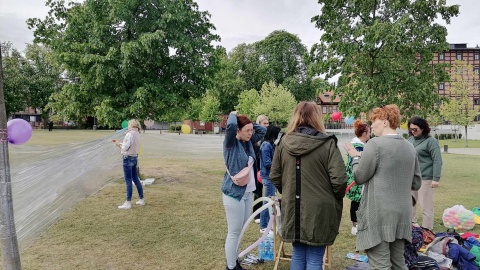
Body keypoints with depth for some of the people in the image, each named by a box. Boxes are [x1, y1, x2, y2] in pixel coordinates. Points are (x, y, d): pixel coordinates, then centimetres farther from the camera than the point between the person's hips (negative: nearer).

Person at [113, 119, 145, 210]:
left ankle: (128, 203, 3)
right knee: (136, 179, 17)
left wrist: (119, 144, 2)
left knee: (128, 181, -3)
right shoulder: (137, 134, 10)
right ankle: (141, 199, 25)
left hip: (128, 158, -9)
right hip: (135, 158, 9)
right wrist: (119, 143, 15)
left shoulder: (130, 134, -17)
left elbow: (125, 147, -17)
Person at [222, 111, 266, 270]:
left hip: (248, 192, 8)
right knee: (234, 232, 2)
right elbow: (231, 125, -31)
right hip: (234, 192, -8)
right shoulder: (231, 143, -13)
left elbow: (263, 130, 17)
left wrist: (250, 123, 5)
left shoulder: (249, 142, 8)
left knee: (242, 230, 17)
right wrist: (233, 115, -11)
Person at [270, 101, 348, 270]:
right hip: (319, 211, -4)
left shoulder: (284, 142, 0)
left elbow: (274, 176, 5)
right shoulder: (327, 144, -12)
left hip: (292, 209, 4)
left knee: (298, 255, 19)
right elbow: (339, 179, -15)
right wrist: (337, 198, 5)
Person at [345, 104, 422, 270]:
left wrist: (356, 157, 8)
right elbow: (416, 183, 14)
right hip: (402, 213, 7)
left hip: (379, 214, -7)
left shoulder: (375, 144, -12)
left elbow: (359, 177, -8)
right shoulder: (409, 147, 8)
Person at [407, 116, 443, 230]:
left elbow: (437, 161, -14)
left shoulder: (431, 141, -10)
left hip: (425, 179, -7)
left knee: (426, 206, 1)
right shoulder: (410, 139, 9)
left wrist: (436, 179, -20)